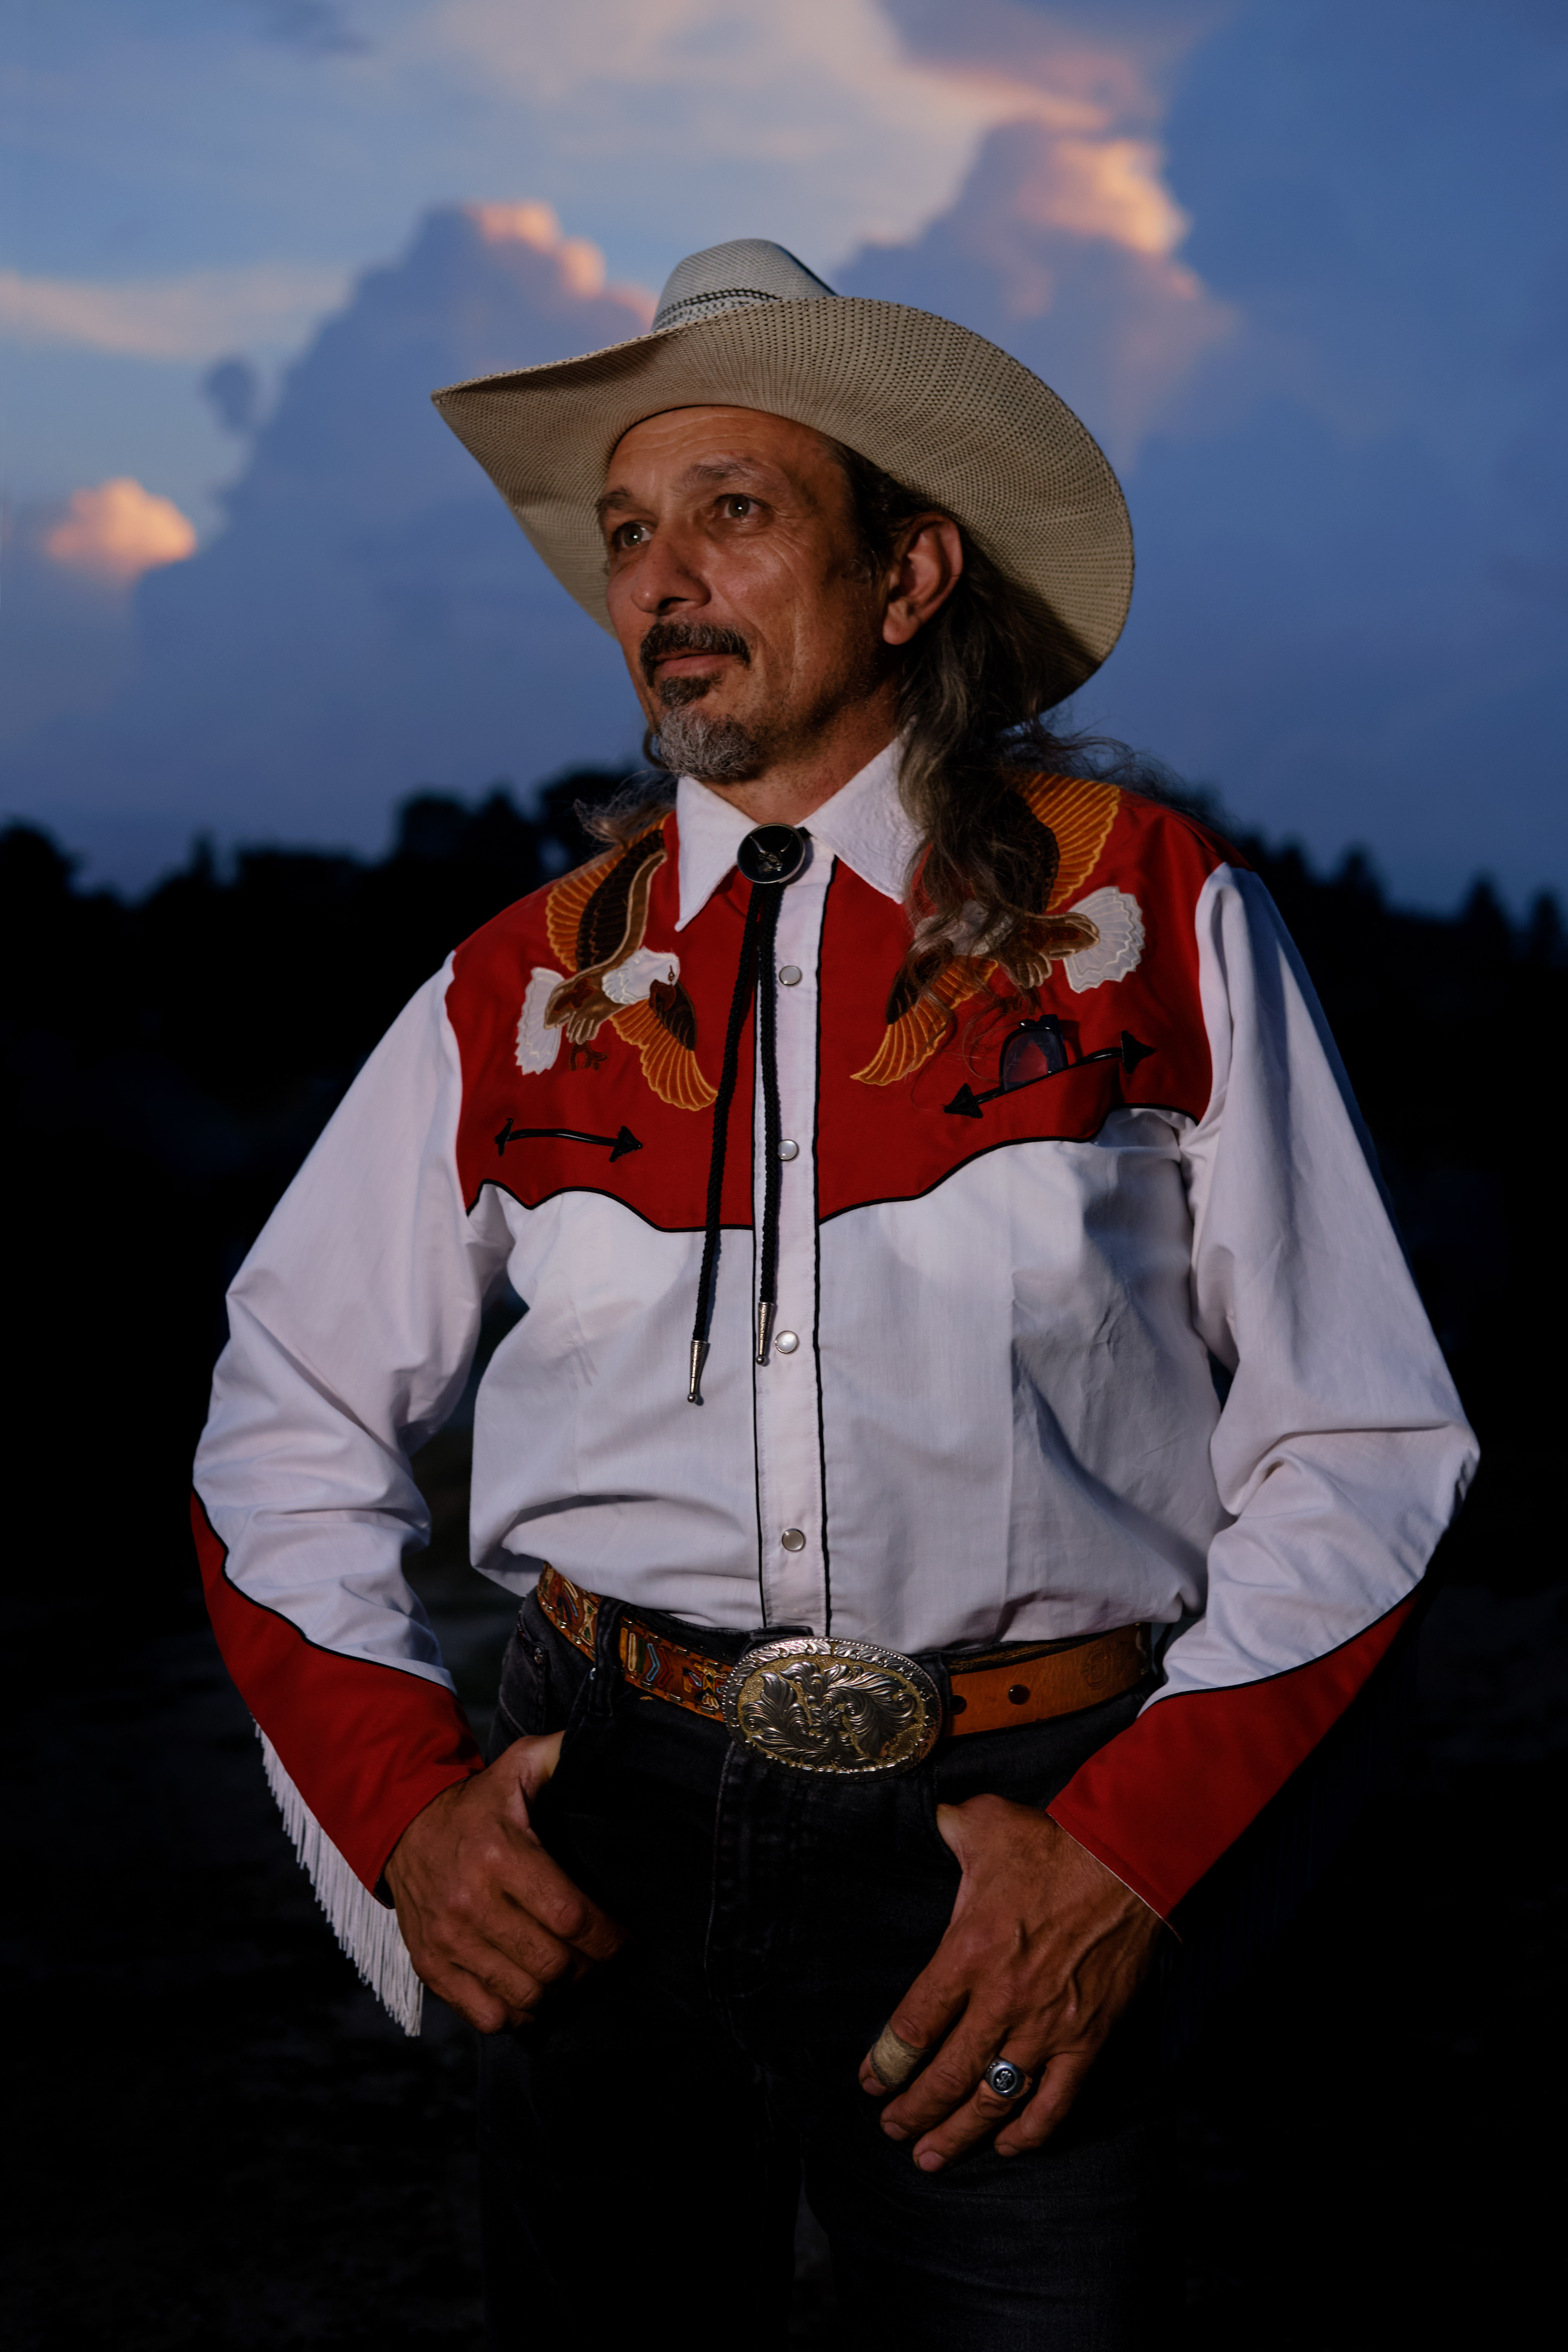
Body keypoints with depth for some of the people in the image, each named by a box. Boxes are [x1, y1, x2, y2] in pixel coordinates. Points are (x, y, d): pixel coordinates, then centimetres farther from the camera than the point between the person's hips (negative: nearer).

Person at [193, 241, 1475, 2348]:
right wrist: (400, 1801, 0)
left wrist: (1131, 1848, -10)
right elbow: (289, 1425, 13)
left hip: (1010, 1859, -2)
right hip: (602, 1831, 2)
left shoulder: (1158, 915, 1)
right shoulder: (523, 988, 7)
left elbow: (1358, 1449, -1)